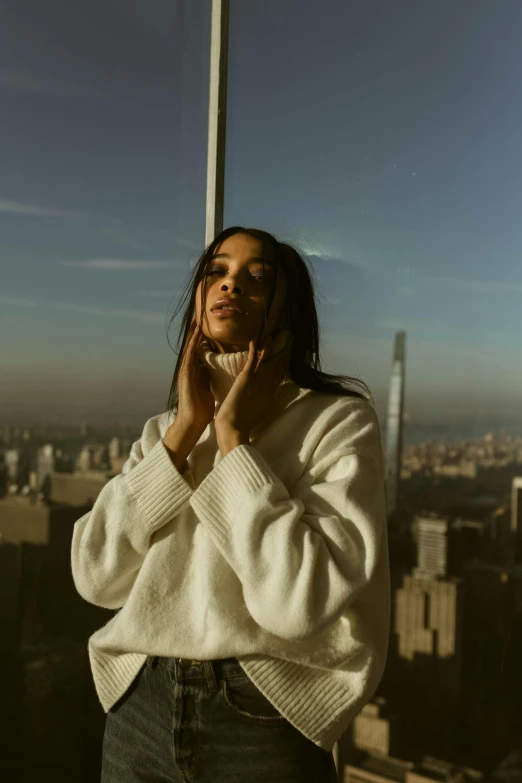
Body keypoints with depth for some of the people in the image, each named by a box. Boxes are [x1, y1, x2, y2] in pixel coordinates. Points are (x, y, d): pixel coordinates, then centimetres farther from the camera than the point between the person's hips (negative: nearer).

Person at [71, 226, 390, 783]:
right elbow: (97, 576, -6)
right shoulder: (163, 429, 6)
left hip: (265, 723, -3)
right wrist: (185, 431, -12)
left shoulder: (340, 420, -10)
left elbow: (303, 598, -21)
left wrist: (234, 439, -17)